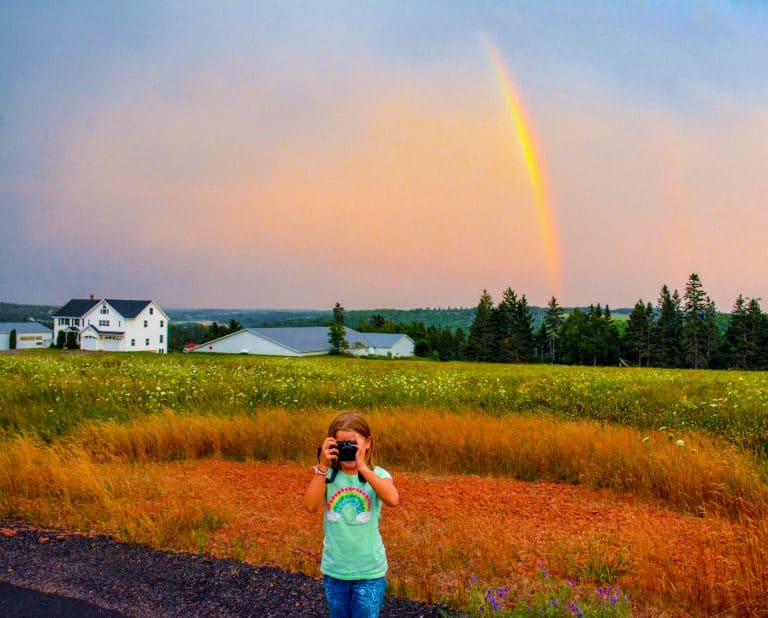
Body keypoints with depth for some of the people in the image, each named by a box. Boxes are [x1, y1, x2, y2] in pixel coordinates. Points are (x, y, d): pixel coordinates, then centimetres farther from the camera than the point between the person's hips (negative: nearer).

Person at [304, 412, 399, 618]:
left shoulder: (377, 475, -9)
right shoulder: (329, 476, -4)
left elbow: (393, 499, -30)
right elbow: (311, 506, -19)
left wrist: (362, 466, -31)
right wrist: (323, 467, -23)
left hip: (369, 570, -2)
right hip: (334, 569, 3)